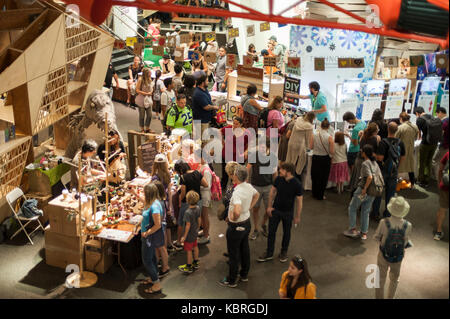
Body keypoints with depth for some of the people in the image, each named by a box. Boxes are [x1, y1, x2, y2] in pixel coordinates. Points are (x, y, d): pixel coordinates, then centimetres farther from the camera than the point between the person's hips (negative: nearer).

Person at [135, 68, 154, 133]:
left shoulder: (150, 80, 4)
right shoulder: (140, 80, -14)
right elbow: (137, 90, -14)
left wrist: (151, 92, -2)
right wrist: (146, 93, -17)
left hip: (148, 99, 6)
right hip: (141, 100, -6)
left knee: (149, 115, 8)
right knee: (142, 115, 5)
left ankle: (147, 129, 24)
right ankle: (142, 129, 19)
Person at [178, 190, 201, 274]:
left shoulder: (188, 212, -30)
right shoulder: (198, 208, -9)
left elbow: (188, 225, -24)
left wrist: (184, 236, -15)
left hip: (189, 235, -7)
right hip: (195, 233, 7)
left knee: (189, 250, 7)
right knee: (195, 247, 23)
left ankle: (189, 267, 21)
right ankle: (195, 263, 39)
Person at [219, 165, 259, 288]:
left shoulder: (237, 192, -32)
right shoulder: (249, 187, -5)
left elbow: (237, 211, -45)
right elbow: (256, 195, 19)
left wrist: (233, 218, -23)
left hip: (236, 226, -8)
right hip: (247, 222, 8)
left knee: (233, 253, 8)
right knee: (245, 249, 22)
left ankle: (231, 280, 23)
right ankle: (244, 275, 39)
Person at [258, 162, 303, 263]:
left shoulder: (297, 184, -23)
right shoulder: (278, 179, -13)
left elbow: (299, 201, -14)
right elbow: (273, 191, 3)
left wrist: (297, 217, -9)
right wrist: (269, 206, 2)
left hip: (288, 213, -3)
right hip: (275, 210, 3)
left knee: (286, 233, 15)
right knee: (271, 231, 9)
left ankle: (284, 252, 37)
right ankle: (269, 254, 24)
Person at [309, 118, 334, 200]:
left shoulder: (314, 135, -10)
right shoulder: (329, 137, -16)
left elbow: (311, 147, -2)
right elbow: (332, 152, -14)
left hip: (315, 158, 2)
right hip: (325, 159, -2)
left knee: (315, 176, 19)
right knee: (323, 178, 13)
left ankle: (315, 194, 30)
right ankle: (320, 196, 20)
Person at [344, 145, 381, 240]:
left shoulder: (365, 163, -16)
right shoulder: (375, 163, 6)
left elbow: (370, 177, -29)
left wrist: (365, 189, -22)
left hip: (363, 190, -7)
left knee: (352, 208, 13)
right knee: (366, 211, 17)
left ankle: (353, 230, 14)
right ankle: (364, 233, 22)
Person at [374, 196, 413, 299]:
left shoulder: (384, 223, -29)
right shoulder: (408, 226, -25)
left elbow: (376, 237, -13)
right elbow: (406, 243, -10)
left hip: (383, 255, -2)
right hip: (398, 257, 2)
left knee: (380, 280, 21)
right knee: (394, 279, 30)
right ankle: (391, 297, 48)